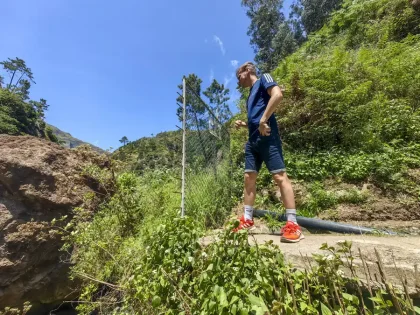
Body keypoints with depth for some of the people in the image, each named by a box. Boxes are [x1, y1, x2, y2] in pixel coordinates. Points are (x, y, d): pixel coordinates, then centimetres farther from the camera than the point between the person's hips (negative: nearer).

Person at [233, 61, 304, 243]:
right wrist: (244, 124, 15)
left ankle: (292, 225, -5)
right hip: (253, 140, 9)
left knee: (280, 176, -11)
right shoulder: (251, 93, 30)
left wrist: (263, 120, -18)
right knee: (249, 178, 4)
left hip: (267, 137, -9)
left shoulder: (263, 79, 7)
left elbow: (277, 94, -14)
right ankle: (247, 221, 12)